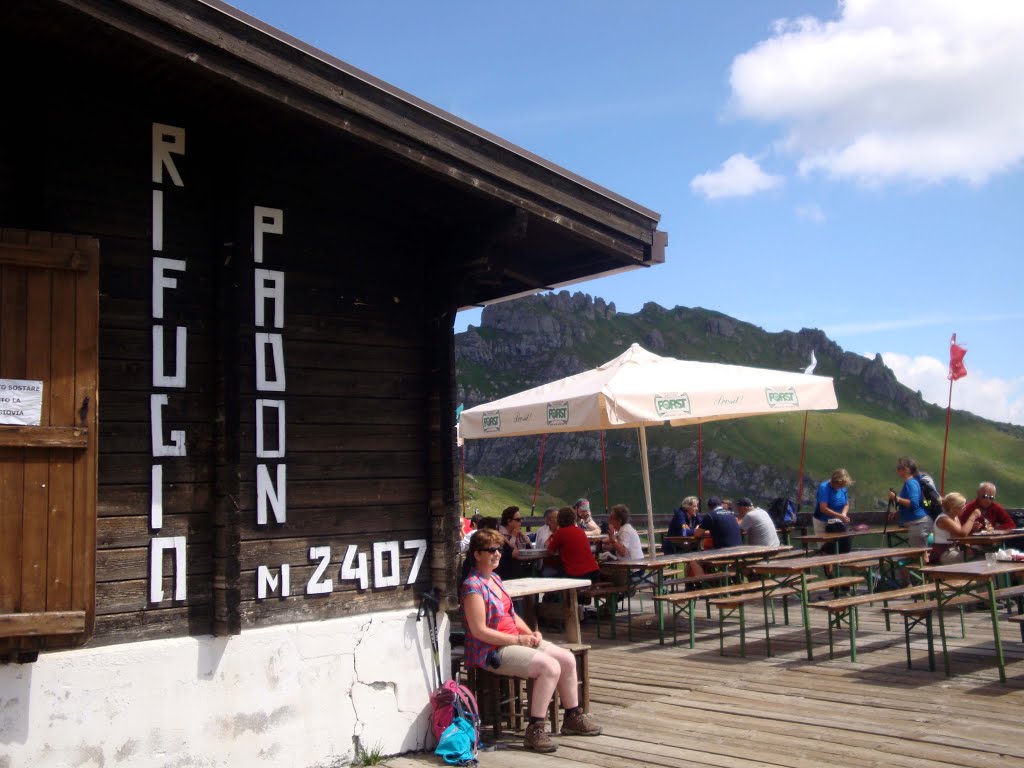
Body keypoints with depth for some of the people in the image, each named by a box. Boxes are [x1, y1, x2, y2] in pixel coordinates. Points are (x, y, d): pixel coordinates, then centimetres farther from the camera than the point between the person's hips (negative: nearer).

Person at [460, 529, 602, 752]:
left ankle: (573, 717, 17)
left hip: (515, 640, 10)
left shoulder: (495, 578, 14)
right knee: (550, 666, -25)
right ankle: (535, 731, -20)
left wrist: (530, 633, 2)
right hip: (492, 651, -9)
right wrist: (518, 639, -17)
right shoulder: (473, 586, -16)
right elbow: (479, 631, -21)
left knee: (567, 658, 2)